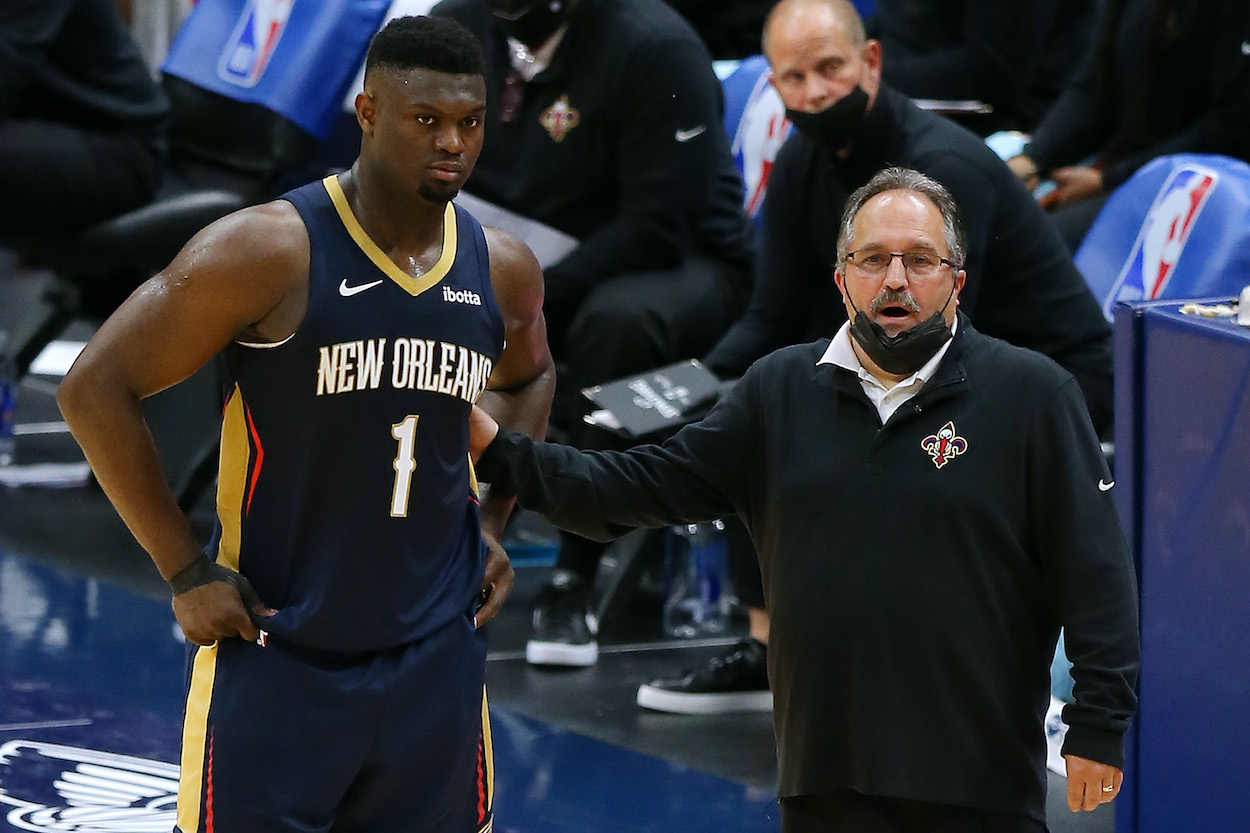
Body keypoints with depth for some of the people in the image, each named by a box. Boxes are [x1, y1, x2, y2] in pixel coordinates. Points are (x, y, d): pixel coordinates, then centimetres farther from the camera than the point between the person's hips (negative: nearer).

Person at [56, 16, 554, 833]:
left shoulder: (503, 271, 2)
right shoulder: (271, 251, -15)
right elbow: (95, 388, -12)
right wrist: (186, 571, -11)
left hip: (434, 660, 5)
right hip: (279, 653, -5)